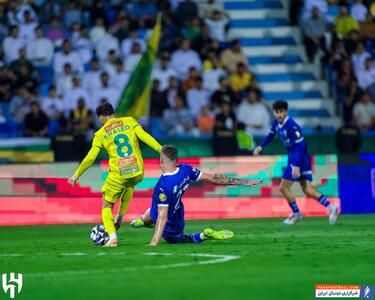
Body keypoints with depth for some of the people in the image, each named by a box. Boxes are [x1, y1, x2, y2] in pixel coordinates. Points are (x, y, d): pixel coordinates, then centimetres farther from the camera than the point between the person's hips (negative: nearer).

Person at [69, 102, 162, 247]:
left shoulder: (100, 134, 5)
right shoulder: (129, 121, 8)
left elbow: (90, 158, 2)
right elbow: (144, 136, -5)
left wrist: (76, 175, 11)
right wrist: (161, 149, -5)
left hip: (118, 174, -3)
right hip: (137, 171, 3)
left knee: (107, 206, 13)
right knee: (129, 186, 40)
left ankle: (113, 238, -8)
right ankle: (120, 218, 31)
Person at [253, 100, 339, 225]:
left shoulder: (291, 125, -24)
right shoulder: (276, 122, 3)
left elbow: (300, 145, -25)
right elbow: (271, 135, 23)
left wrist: (296, 166, -29)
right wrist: (261, 147, 8)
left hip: (300, 158, -9)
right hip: (293, 157, 9)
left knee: (284, 187, -3)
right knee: (307, 189, 6)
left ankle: (296, 214, 12)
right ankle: (330, 207, 3)